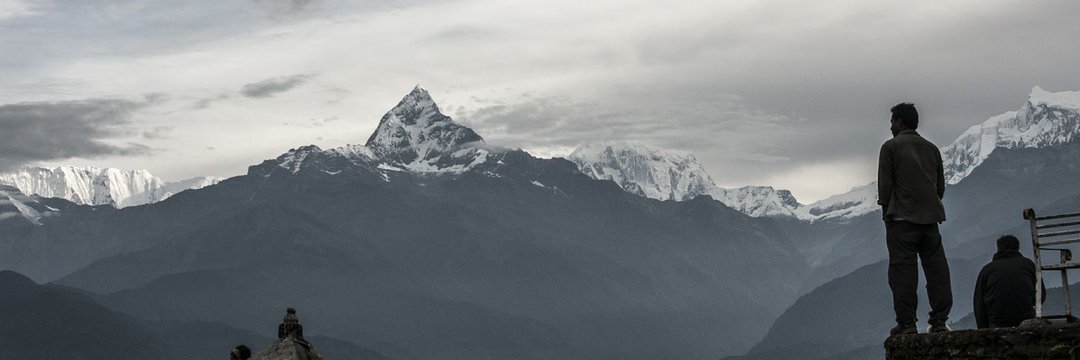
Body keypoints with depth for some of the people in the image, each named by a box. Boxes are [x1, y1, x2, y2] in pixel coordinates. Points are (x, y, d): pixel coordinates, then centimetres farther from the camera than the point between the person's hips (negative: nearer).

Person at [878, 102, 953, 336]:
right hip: (930, 219, 5)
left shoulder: (891, 147, -2)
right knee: (936, 268, 6)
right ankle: (939, 320, 4)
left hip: (902, 219, -5)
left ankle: (907, 323, -7)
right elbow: (941, 185, 17)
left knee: (903, 271, -4)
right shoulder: (932, 149, 16)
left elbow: (885, 184, -5)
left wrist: (886, 211, 5)